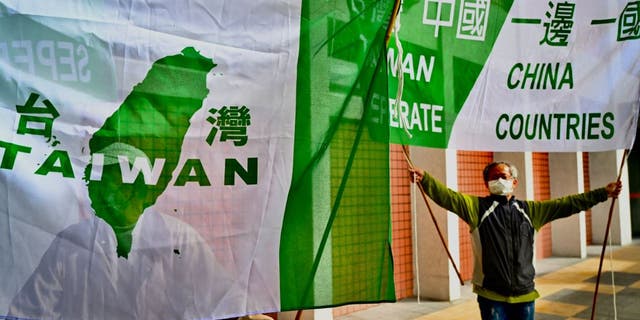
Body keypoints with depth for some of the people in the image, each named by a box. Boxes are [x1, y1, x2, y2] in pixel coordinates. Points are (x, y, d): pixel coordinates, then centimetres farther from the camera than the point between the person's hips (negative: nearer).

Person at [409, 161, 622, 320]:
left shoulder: (529, 210, 10)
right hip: (491, 295, -3)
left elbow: (566, 204, 12)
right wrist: (424, 178, -31)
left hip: (524, 294, 3)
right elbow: (448, 196, -15)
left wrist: (603, 193, 8)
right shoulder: (478, 207, -1)